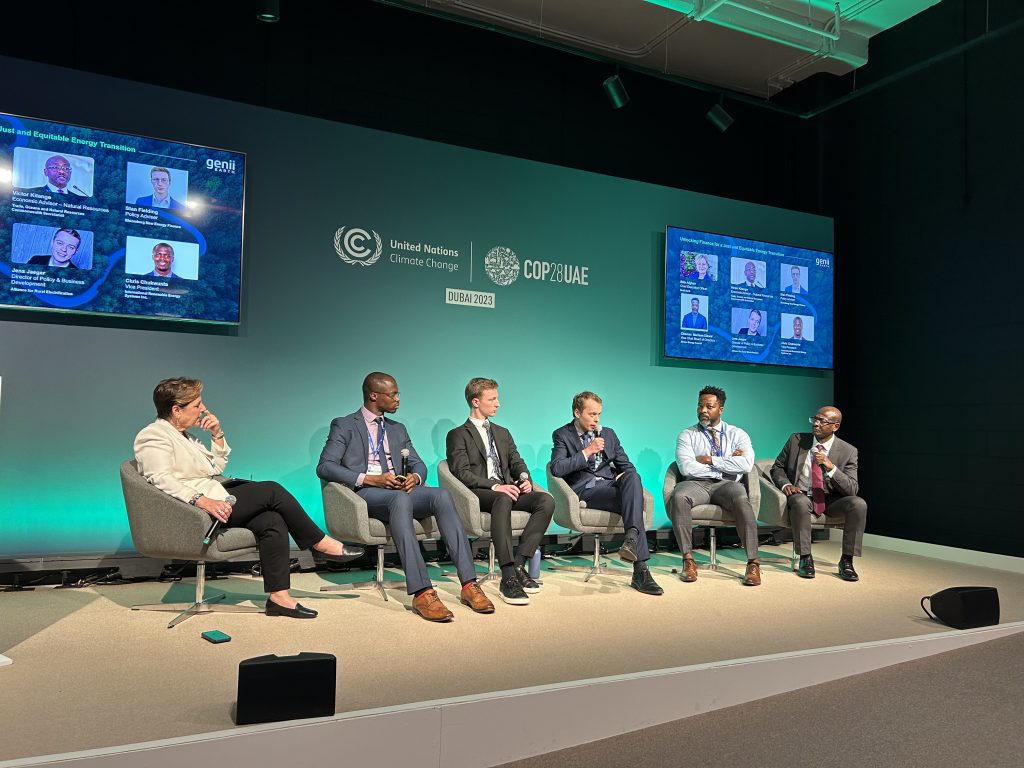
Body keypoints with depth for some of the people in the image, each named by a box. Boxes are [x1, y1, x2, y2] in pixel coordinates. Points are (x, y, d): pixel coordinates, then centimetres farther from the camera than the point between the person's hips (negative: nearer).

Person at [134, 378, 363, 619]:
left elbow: (216, 467, 25)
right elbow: (162, 479, -21)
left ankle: (279, 596, -15)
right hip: (196, 510, -9)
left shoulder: (182, 435, 23)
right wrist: (201, 500, -32)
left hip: (215, 498, 9)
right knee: (272, 490, -16)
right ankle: (321, 543, -3)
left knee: (272, 520, -14)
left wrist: (217, 434, 12)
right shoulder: (154, 436, -5)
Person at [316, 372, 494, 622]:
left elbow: (419, 464, 22)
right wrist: (370, 479, -16)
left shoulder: (398, 429, 25)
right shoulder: (343, 426, 8)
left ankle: (469, 585, -33)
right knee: (400, 499, -40)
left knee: (441, 495, -28)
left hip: (399, 491, 5)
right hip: (365, 493, -5)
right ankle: (421, 593, -46)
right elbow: (324, 467, -4)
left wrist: (415, 477, -5)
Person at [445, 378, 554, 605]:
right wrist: (494, 486, -21)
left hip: (507, 490, 6)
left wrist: (525, 479, -4)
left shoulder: (502, 433, 27)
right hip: (478, 494, -6)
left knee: (546, 500, -23)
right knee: (503, 499, -40)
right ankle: (508, 578, -43)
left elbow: (517, 462, 20)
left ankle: (519, 565, -22)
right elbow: (462, 473, -7)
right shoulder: (458, 435, 6)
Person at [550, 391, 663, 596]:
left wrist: (625, 478, -3)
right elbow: (557, 469, -10)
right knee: (632, 503, -31)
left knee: (632, 476, -33)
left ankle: (632, 537, -48)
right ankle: (640, 571, -37)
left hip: (610, 484, 5)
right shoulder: (562, 435, 7)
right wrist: (586, 452, -13)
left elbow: (627, 465, 23)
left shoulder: (608, 434, 23)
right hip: (584, 490, -5)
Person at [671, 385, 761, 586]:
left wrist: (710, 460, -7)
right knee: (679, 496, -35)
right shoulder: (687, 435, 11)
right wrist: (726, 465, -4)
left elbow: (746, 464, -6)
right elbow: (686, 468, -6)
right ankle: (688, 560, -28)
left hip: (727, 484, 0)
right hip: (697, 484, 0)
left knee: (741, 499, -36)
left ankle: (753, 562, -29)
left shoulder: (737, 434, 13)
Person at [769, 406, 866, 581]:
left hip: (830, 501, 1)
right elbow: (777, 467, 9)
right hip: (801, 496, -1)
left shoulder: (848, 451, -3)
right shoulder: (796, 440, 1)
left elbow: (852, 490, -10)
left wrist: (830, 467, -26)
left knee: (859, 504, -27)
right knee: (800, 502, -36)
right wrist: (785, 484, -13)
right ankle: (805, 558, -21)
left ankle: (846, 561, -14)